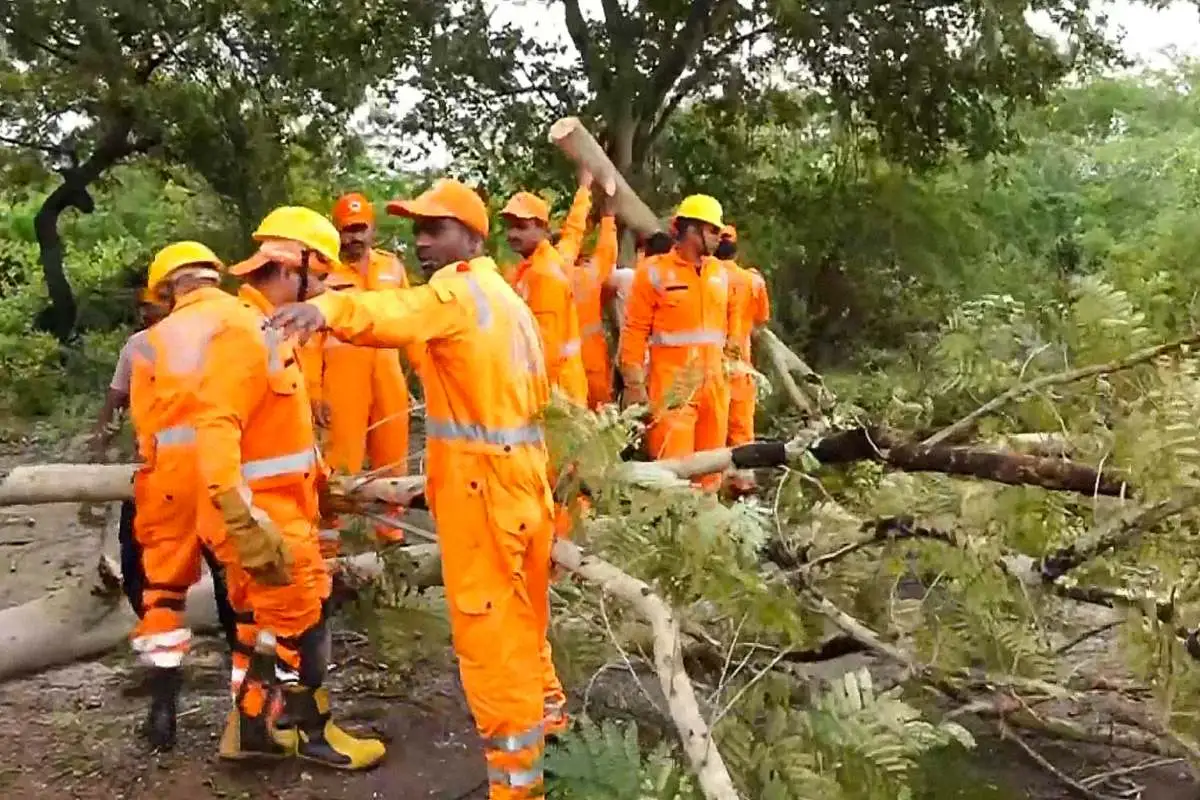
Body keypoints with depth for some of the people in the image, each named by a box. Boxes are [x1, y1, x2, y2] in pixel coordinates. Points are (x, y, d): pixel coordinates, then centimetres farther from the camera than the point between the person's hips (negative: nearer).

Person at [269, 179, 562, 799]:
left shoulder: (459, 289, -11)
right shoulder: (503, 296, 18)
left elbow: (400, 314, -34)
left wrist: (330, 309, -51)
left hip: (482, 485, -10)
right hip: (518, 474, 10)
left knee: (488, 634, -2)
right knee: (518, 625, 21)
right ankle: (547, 731, 35)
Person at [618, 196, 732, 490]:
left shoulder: (719, 272, 12)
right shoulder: (654, 271, -6)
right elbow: (634, 331, -6)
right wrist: (634, 384, -10)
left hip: (714, 384, 6)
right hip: (671, 385, -6)